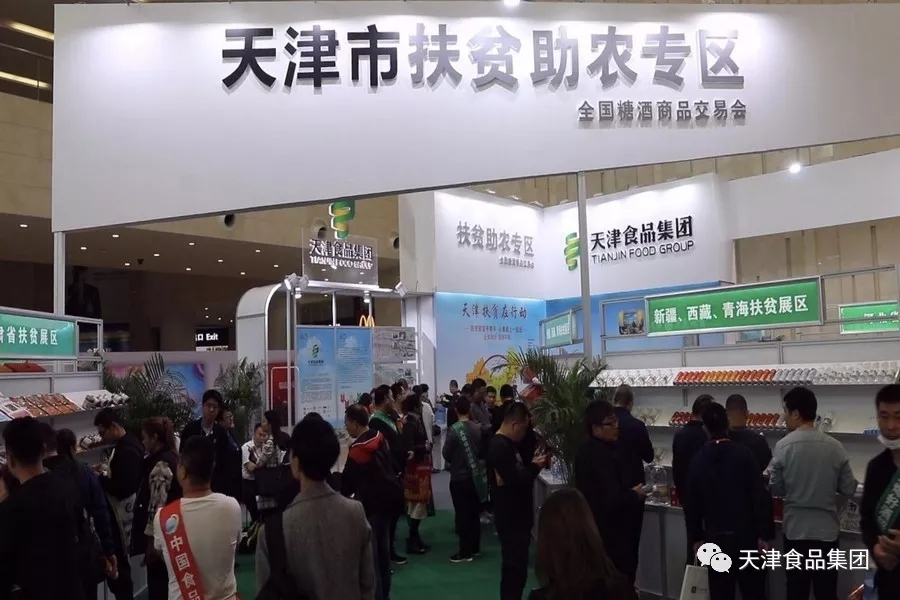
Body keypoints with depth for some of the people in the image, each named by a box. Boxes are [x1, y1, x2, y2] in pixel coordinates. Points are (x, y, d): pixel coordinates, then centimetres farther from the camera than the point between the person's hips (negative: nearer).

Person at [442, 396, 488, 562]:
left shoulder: (453, 429, -17)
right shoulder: (478, 428, -3)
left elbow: (446, 454, -11)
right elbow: (483, 452, 5)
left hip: (459, 478, -5)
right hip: (475, 476, 5)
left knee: (462, 514, 0)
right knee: (474, 513, 14)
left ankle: (465, 552, 3)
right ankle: (475, 548, 22)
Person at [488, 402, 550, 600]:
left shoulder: (507, 444, 12)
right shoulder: (500, 447, -22)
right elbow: (516, 482, -27)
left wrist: (534, 463, 1)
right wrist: (535, 466, -14)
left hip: (516, 516, 10)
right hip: (511, 519, -10)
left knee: (517, 565, 18)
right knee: (514, 567, -2)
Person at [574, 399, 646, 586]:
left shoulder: (586, 451, 8)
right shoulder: (603, 456, -25)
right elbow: (612, 500, -30)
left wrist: (629, 492, 8)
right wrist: (634, 494, -12)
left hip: (593, 529, 10)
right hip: (610, 533, -10)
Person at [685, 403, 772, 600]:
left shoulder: (698, 459, -1)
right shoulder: (744, 454, -10)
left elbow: (692, 504, 4)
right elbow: (760, 497, -13)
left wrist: (695, 537, 13)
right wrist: (765, 534, -5)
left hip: (715, 537, 2)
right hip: (745, 535, -2)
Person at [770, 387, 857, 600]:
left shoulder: (783, 446, -11)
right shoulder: (835, 447, -6)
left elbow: (776, 489, -5)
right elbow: (849, 489, 1)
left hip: (795, 530, -1)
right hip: (827, 530, 1)